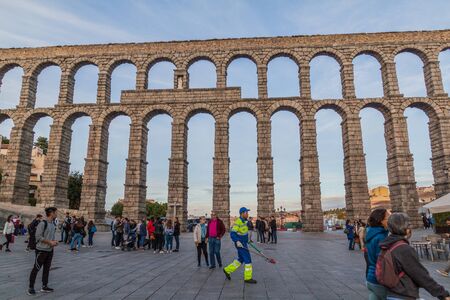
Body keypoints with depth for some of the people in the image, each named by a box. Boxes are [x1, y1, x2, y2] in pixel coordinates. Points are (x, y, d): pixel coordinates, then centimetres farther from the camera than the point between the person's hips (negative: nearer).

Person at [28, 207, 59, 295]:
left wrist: (54, 241, -1)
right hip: (41, 250, -8)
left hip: (50, 250, 8)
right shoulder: (43, 223, -17)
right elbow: (38, 237, -19)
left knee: (47, 268, 13)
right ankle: (31, 287, 14)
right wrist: (50, 242, -18)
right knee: (36, 268, 1)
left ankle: (44, 286, 23)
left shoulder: (53, 224, 9)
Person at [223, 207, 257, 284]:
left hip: (243, 243, 10)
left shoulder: (244, 221, 9)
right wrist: (237, 241, -40)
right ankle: (248, 278, 6)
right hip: (240, 244, -10)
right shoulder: (238, 222, -21)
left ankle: (228, 270, 27)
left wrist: (246, 240, 30)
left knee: (240, 259, 16)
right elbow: (232, 233, -26)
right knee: (248, 260, -5)